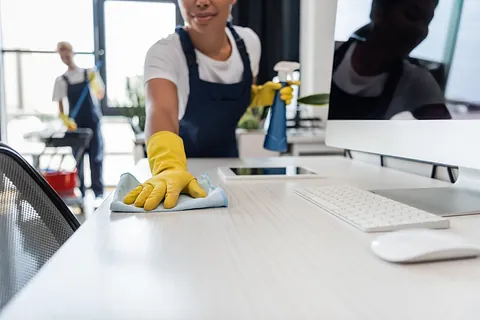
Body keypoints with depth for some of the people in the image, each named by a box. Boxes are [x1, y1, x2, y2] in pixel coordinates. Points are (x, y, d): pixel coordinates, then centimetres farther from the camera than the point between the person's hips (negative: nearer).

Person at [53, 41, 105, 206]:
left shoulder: (89, 73, 5)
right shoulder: (61, 80, 5)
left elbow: (100, 95, 1)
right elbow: (60, 106, 4)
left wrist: (93, 81, -16)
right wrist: (66, 121, -13)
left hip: (93, 123, -1)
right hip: (75, 126, 1)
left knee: (96, 158, 0)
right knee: (78, 160, 6)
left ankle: (99, 193, 6)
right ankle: (80, 194, 15)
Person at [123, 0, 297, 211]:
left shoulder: (249, 41, -10)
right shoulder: (164, 52, -25)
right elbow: (161, 111, -43)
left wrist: (262, 95, -14)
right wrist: (169, 168, -61)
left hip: (227, 161, 4)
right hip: (182, 162, -4)